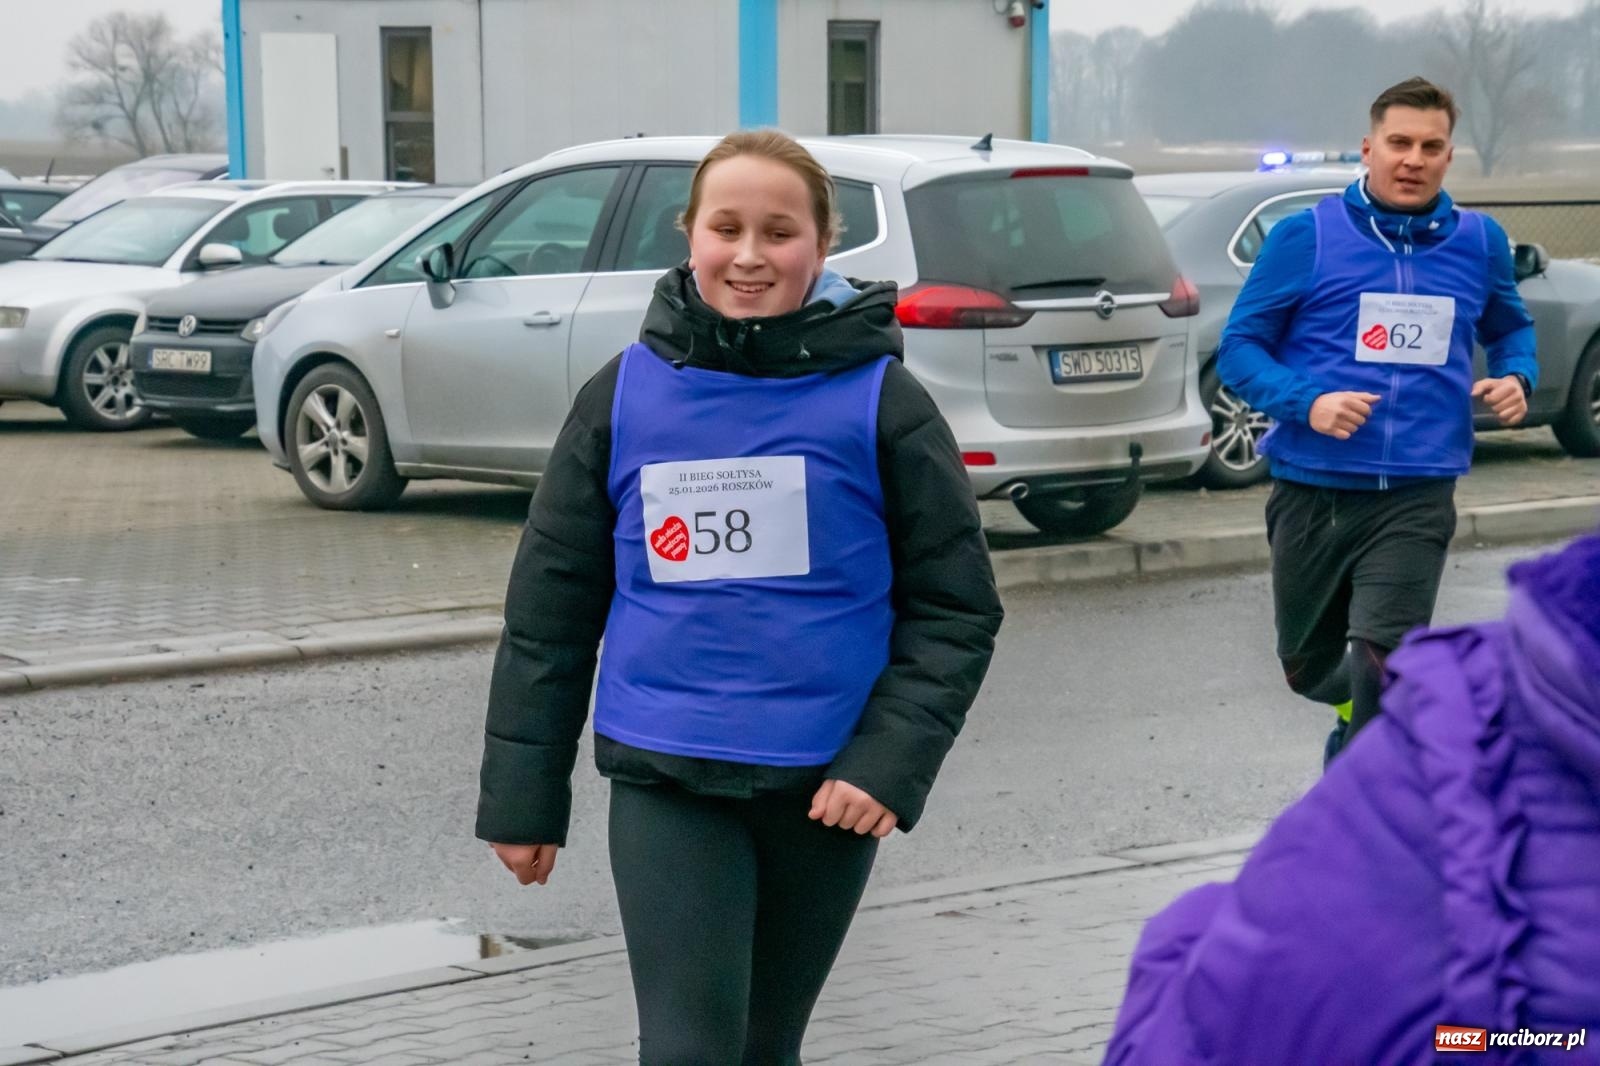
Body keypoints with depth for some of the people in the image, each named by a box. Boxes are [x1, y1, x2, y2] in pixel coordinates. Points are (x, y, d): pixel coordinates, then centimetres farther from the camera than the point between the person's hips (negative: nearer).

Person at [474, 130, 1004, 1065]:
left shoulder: (878, 398, -6)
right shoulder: (625, 395, 0)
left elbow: (955, 607, -3)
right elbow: (551, 608, 4)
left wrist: (893, 760, -15)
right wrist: (524, 793, 3)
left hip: (825, 784, 0)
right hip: (665, 780, 0)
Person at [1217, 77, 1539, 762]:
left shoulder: (1479, 242, 5)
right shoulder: (1306, 237, -4)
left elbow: (1510, 327, 24)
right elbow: (1239, 348, -2)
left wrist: (1516, 377, 1)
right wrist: (1308, 402, -20)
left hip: (1416, 499, 0)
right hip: (1312, 494, 0)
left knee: (1386, 666, -19)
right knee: (1308, 668, 18)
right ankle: (1357, 704, 52)